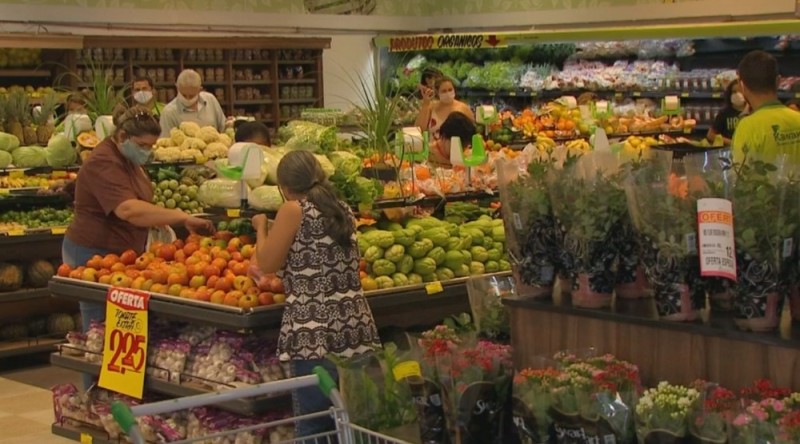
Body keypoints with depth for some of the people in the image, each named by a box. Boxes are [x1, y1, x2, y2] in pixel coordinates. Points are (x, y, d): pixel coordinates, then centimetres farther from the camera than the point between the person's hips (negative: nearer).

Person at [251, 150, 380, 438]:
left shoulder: (294, 209, -4)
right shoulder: (342, 210, 15)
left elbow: (267, 264, 0)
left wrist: (261, 227, 16)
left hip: (315, 331, -6)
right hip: (355, 326, 6)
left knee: (315, 428, -1)